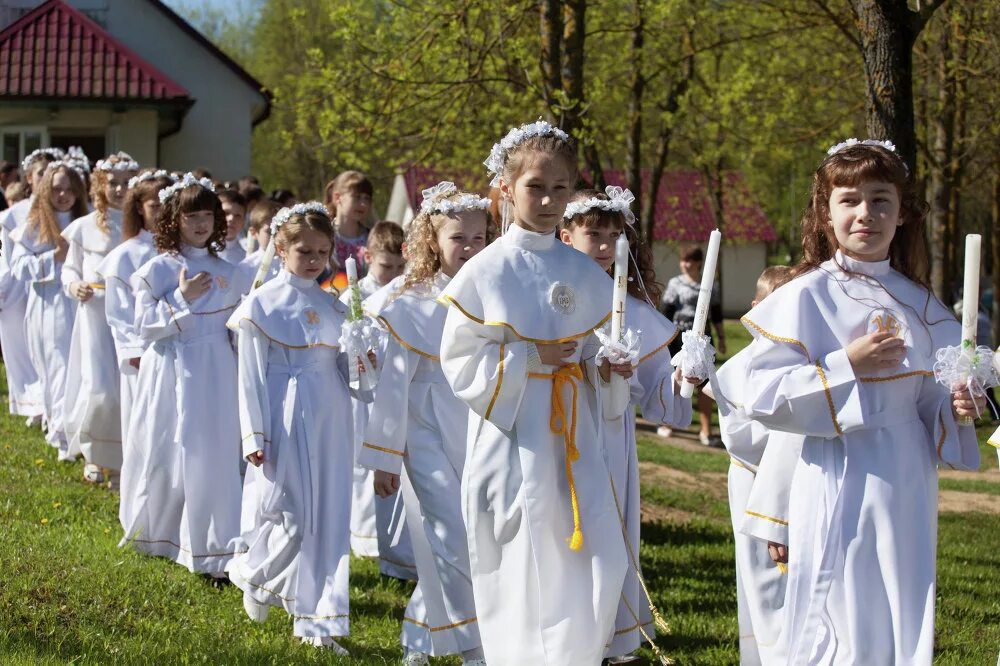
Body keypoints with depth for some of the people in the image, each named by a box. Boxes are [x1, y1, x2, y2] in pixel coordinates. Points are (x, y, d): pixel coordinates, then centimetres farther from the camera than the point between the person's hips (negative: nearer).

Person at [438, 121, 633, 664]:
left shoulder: (585, 273, 6)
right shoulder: (484, 272, -4)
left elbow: (597, 357, 13)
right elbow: (460, 365, -5)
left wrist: (610, 370, -9)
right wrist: (531, 357, -14)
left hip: (573, 441, 3)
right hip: (512, 441, -3)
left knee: (598, 568, -5)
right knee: (519, 577, 1)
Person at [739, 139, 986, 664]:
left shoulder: (919, 304, 10)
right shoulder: (807, 296, -5)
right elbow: (762, 397, -12)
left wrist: (958, 409, -5)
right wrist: (846, 366, -18)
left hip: (908, 493, 5)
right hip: (841, 488, -5)